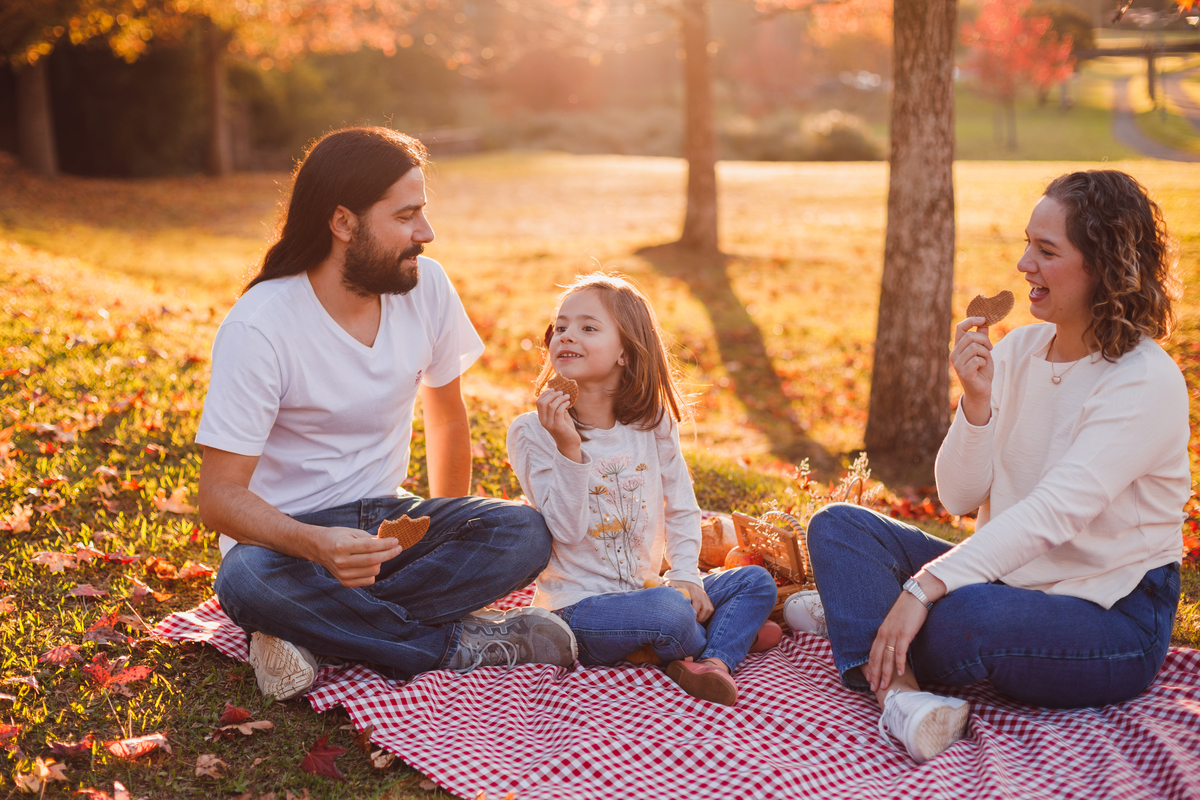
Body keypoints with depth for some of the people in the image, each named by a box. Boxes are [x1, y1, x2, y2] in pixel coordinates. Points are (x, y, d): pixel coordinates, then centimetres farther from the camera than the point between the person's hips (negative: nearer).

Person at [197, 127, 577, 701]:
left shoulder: (426, 287, -5)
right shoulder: (258, 328, -20)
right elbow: (220, 497, -22)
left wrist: (449, 535, 13)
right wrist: (316, 544, -40)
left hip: (385, 518, 4)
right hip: (287, 532, -4)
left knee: (523, 534, -23)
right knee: (248, 583, -38)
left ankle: (319, 631, -22)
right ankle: (459, 645, -23)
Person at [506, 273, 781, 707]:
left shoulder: (653, 424, 2)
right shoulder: (532, 431, -10)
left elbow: (682, 509, 10)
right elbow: (567, 528, -18)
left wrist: (685, 574, -5)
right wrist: (568, 448, -29)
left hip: (644, 589, 6)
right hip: (578, 603, -6)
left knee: (756, 582, -1)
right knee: (668, 610, -31)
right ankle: (726, 637, 0)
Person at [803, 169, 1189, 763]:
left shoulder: (1146, 382, -17)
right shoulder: (1016, 350, 4)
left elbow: (1054, 513, -28)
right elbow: (959, 498, 1)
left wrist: (923, 587, -35)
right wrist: (977, 402, -17)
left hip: (1113, 620, -7)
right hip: (1008, 575, 7)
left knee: (960, 620, -37)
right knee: (838, 525, -8)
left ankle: (856, 617, -3)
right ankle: (898, 690, -31)